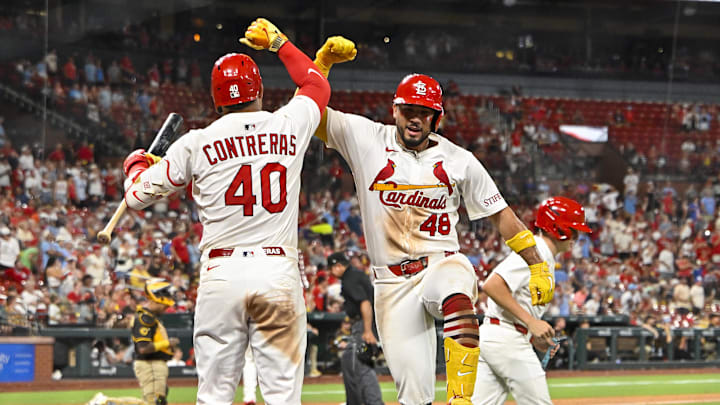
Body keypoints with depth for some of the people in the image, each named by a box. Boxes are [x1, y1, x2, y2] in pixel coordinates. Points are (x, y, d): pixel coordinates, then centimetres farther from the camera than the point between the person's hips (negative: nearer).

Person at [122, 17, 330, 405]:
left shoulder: (196, 144, 1)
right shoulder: (289, 127, 6)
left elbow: (137, 195, 8)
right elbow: (318, 85, 28)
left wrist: (136, 163, 30)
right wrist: (279, 42, 40)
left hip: (221, 276, 0)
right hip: (279, 273, 0)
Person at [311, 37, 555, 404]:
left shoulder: (458, 160, 4)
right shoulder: (367, 139, 3)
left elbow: (500, 214, 9)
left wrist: (538, 265, 3)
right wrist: (324, 60, -17)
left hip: (443, 264, -1)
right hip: (392, 283, 1)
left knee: (457, 298, -40)